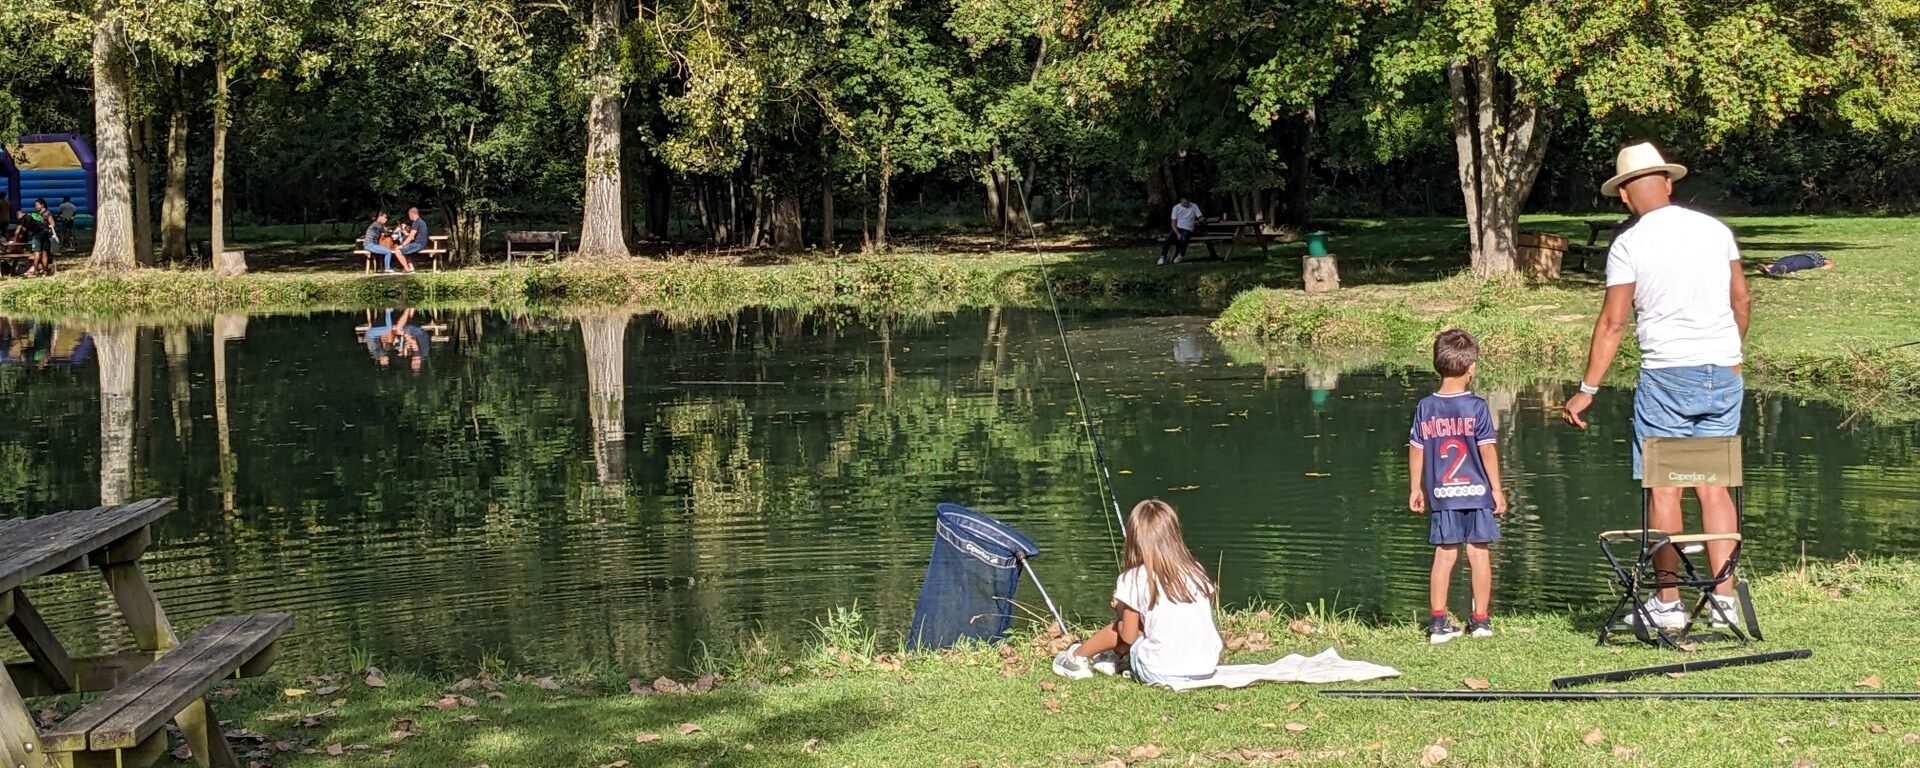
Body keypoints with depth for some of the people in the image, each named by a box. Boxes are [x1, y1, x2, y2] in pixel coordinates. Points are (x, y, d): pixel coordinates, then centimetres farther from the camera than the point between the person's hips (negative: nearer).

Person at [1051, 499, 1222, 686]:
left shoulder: (1134, 579, -7)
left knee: (1119, 629, 21)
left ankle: (1076, 656, 42)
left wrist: (1120, 613, 17)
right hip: (1206, 669, 4)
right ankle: (1114, 656, 46)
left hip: (1162, 674, -4)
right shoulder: (1196, 571, 4)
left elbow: (1128, 637, -3)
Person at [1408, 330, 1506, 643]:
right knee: (1479, 553, 7)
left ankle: (1438, 621, 4)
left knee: (1444, 554, 7)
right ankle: (1481, 619, 14)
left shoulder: (1425, 407, 0)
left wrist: (1416, 489, 13)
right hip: (1476, 491, -2)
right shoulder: (1476, 406, -9)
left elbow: (1416, 450, 3)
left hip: (1441, 494, 2)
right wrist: (1497, 488, 1)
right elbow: (1487, 450, -7)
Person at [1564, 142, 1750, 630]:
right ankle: (1724, 599, 5)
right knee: (1714, 484, 8)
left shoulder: (1629, 244, -6)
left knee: (1664, 487, 2)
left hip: (1668, 374, -5)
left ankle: (1668, 604, 4)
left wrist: (1587, 390, -2)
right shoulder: (1716, 230, 7)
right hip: (1725, 371, 5)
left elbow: (1612, 323, -7)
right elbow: (1742, 301, 14)